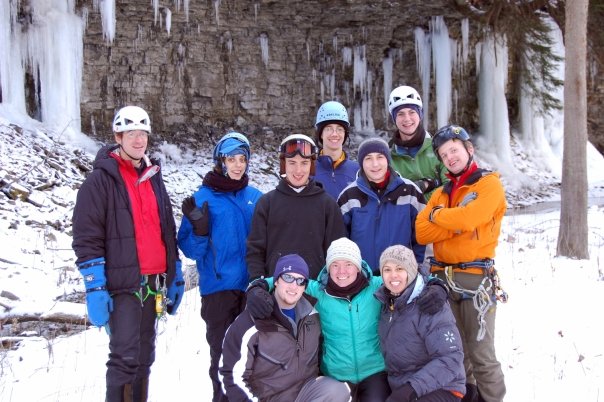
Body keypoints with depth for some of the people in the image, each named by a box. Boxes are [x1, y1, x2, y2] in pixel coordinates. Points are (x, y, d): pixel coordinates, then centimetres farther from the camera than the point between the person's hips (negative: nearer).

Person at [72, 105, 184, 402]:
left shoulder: (154, 178, 16)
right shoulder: (101, 180, -5)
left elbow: (168, 231, 20)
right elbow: (86, 239, -9)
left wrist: (176, 277, 16)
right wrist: (95, 288, -16)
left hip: (154, 284, 6)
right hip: (122, 285, -6)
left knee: (144, 357, 13)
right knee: (125, 358, -10)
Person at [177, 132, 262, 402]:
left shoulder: (256, 197, 6)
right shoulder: (203, 197, -4)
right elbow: (191, 250, -5)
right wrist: (199, 228, -21)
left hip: (251, 286, 3)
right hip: (218, 287, -3)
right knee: (222, 350, 6)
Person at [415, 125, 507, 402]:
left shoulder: (489, 184, 0)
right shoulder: (440, 193, 16)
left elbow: (469, 218, -18)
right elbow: (422, 232, 3)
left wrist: (438, 215, -2)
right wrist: (457, 223, -10)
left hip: (476, 277, -5)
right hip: (442, 277, 6)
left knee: (481, 353, -3)